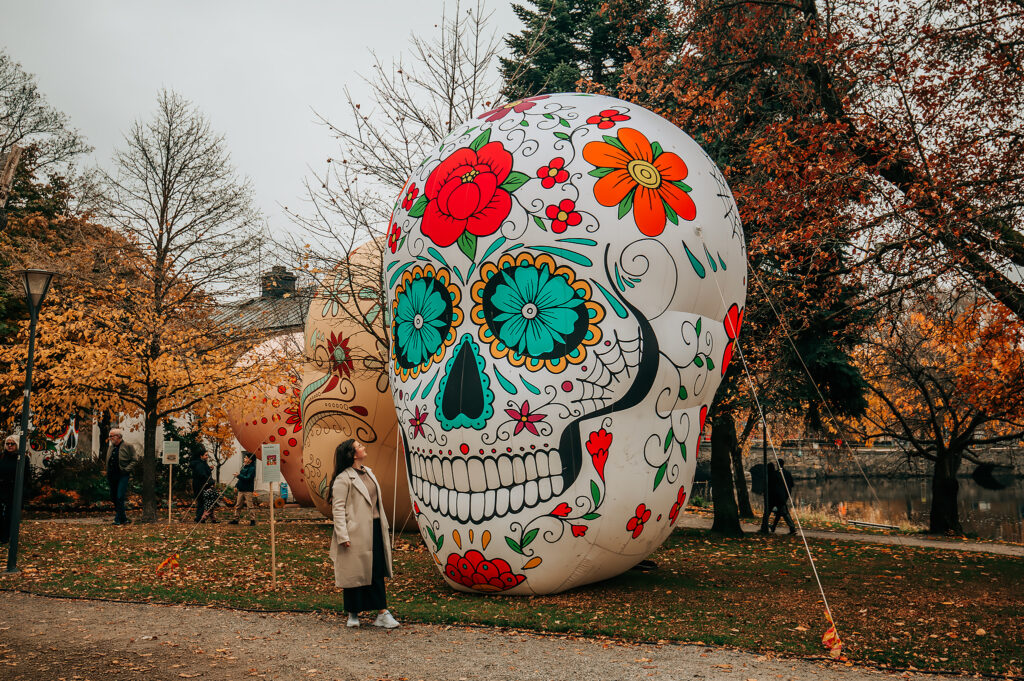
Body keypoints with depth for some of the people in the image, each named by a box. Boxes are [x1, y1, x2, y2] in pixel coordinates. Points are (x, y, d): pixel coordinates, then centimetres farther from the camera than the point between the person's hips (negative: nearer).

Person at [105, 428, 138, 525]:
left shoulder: (128, 447, -4)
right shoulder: (110, 447, 15)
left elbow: (134, 461, -5)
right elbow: (107, 462, 26)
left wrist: (126, 469, -15)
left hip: (123, 476, -7)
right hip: (112, 476, 7)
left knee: (120, 497, -12)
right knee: (113, 498, 10)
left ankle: (119, 519, -6)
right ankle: (123, 518, 21)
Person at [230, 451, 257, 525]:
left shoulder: (251, 468, -11)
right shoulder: (244, 467, 16)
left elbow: (247, 478, -22)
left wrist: (239, 475, -17)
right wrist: (236, 485, 15)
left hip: (248, 490, -9)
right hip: (241, 490, 9)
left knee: (250, 505, -7)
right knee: (238, 505, 11)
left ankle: (252, 520, -4)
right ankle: (235, 519, 18)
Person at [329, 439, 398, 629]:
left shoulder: (368, 472, 15)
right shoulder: (343, 479, -11)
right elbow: (338, 508, -13)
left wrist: (383, 525, 18)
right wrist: (343, 536, -18)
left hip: (375, 529, 7)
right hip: (356, 533, -7)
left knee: (377, 572, 6)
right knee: (355, 573, 2)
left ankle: (382, 613, 8)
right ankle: (353, 615, 17)